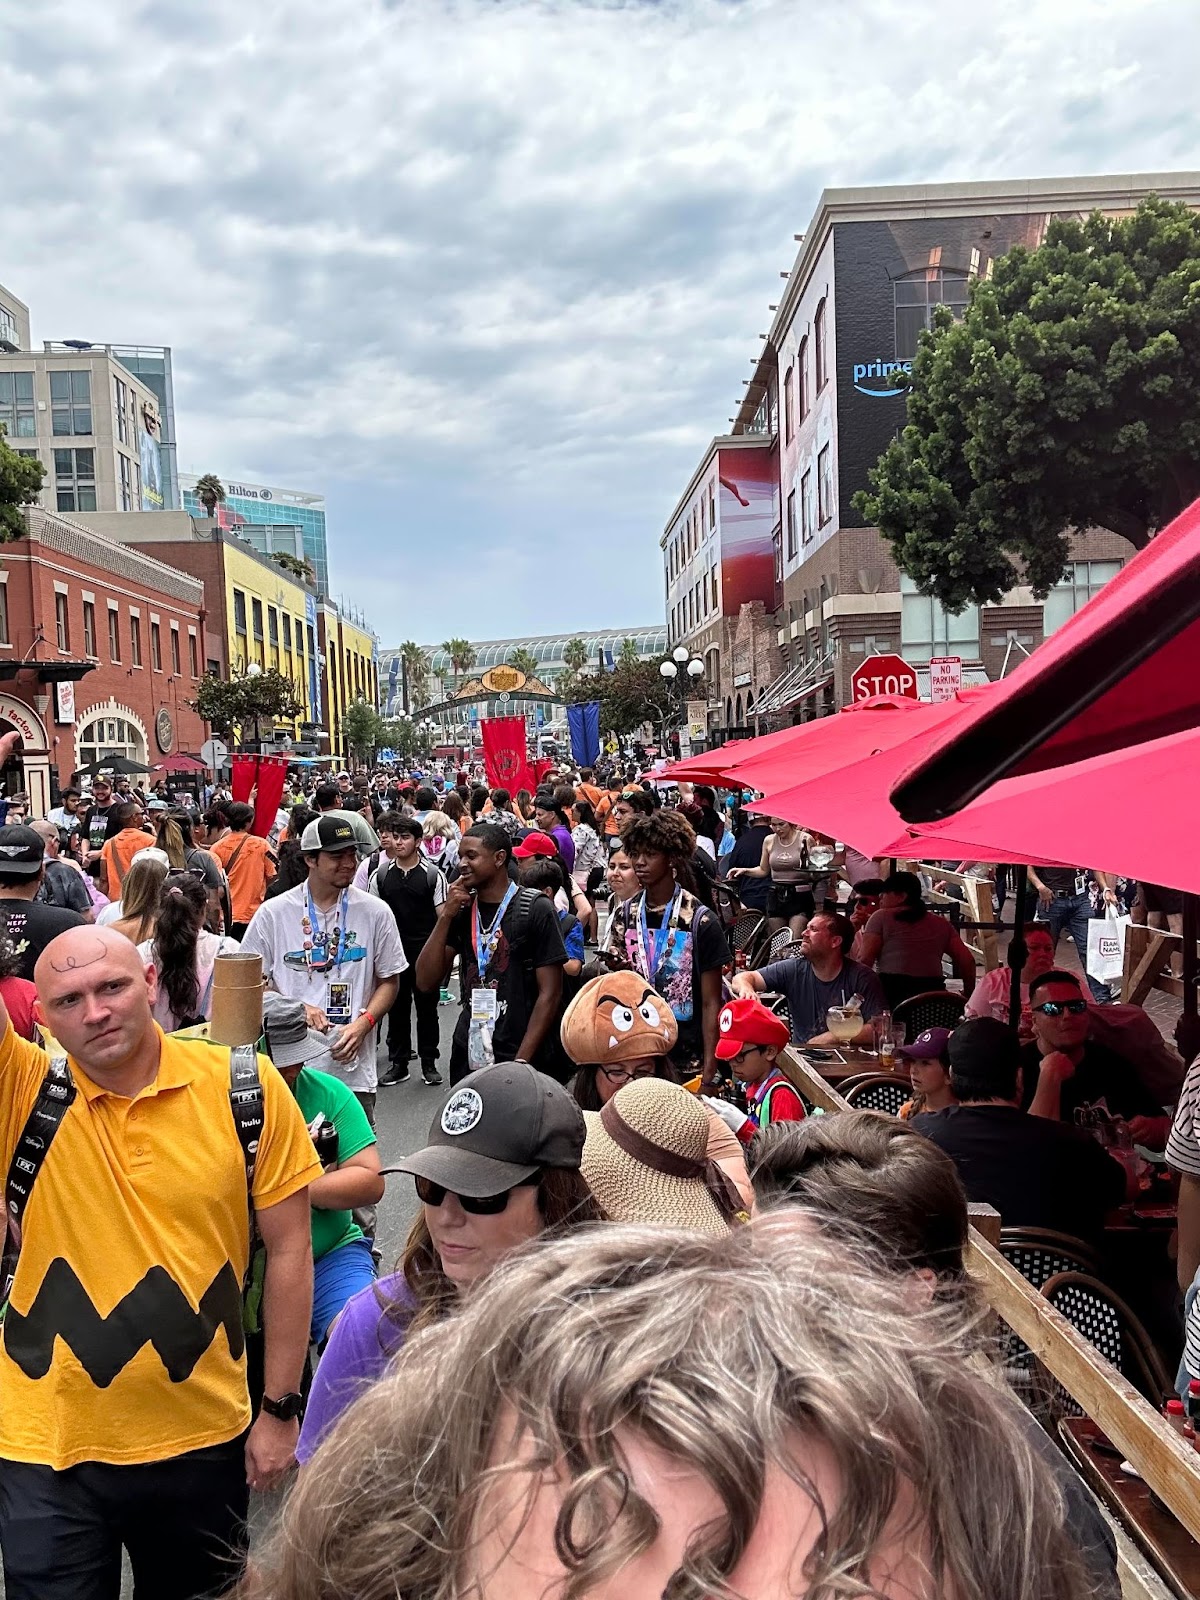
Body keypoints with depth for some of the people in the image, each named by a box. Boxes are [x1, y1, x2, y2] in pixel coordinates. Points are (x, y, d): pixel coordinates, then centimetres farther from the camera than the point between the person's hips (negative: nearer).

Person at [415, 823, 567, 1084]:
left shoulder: (535, 909, -8)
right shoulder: (461, 910, 6)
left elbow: (550, 993, -10)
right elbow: (426, 982, -1)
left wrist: (521, 1060, -15)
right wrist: (446, 916, -9)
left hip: (521, 1056, -4)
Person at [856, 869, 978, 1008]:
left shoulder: (881, 917, 6)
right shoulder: (942, 924, 17)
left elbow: (865, 960, -4)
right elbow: (967, 961, 12)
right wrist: (968, 996, 21)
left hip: (891, 991, -4)